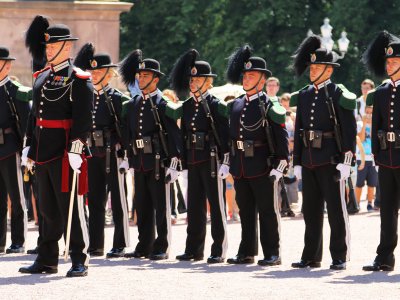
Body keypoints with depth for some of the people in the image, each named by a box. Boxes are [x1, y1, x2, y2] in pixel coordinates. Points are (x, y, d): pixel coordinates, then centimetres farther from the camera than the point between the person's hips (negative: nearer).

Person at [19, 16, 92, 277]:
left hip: (66, 154, -7)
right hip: (43, 154, 7)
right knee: (49, 209, 12)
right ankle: (47, 260, 18)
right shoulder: (41, 77, 15)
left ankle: (80, 262, 2)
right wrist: (29, 146, 17)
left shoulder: (79, 79, -8)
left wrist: (76, 149, -20)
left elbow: (83, 119, -14)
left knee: (71, 207, -3)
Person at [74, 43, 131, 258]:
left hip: (112, 154, -6)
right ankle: (95, 246, 14)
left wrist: (125, 155, -14)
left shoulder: (118, 99, -6)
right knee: (95, 200, 9)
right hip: (93, 155, 6)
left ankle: (120, 246, 2)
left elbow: (127, 129, -8)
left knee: (118, 200, -1)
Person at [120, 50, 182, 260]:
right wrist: (131, 160, 14)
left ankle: (161, 247, 2)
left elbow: (174, 135, -7)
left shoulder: (163, 106, -5)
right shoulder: (132, 106, 12)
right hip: (139, 163, 6)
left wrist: (173, 164, -13)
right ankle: (144, 246, 16)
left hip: (159, 162, -6)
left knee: (161, 206, -1)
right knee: (142, 207, 10)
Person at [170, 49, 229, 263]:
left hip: (211, 161, -6)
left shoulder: (215, 105, -7)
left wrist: (225, 162, -16)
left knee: (216, 205, -2)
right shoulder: (187, 106, 12)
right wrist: (180, 161, 13)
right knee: (195, 205, 9)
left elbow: (225, 134, -10)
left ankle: (219, 251, 1)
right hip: (193, 161, 6)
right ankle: (194, 250, 15)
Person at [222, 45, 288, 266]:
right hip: (240, 169, 6)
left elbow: (281, 137, -10)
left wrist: (279, 166, -15)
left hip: (262, 168, -6)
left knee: (268, 211, -1)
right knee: (245, 211, 12)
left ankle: (272, 254, 3)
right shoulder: (234, 106, 12)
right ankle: (247, 252, 19)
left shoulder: (269, 106, -7)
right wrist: (228, 162, 16)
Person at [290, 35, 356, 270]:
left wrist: (346, 161, -14)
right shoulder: (304, 96, 12)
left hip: (331, 161, -6)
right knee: (311, 210, 10)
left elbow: (350, 130, -9)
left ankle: (340, 257, 2)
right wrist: (297, 162, 13)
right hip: (309, 160, 6)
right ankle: (312, 257, 16)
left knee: (336, 209, -2)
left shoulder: (338, 94, -5)